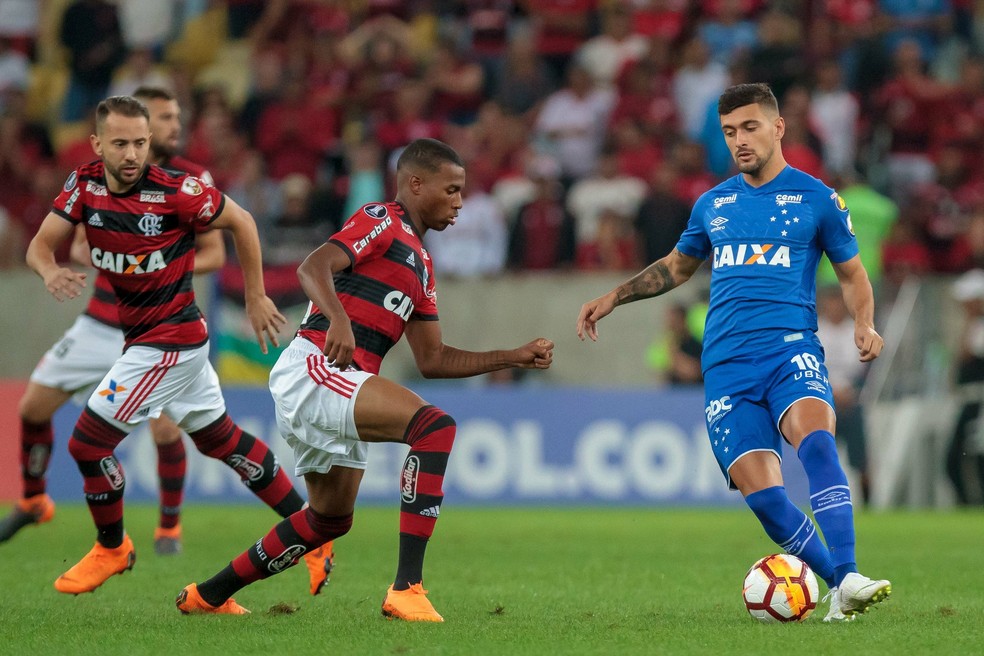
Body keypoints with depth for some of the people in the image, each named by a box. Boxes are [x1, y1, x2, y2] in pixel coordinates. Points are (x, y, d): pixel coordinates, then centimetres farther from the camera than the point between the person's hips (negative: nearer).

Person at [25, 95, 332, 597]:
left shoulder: (175, 192, -22)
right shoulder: (84, 184, -5)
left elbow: (240, 222, -9)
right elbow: (41, 243, -7)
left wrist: (256, 299, -3)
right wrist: (50, 271, -31)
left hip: (169, 341, -7)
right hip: (143, 335, 7)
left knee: (87, 442, -5)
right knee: (221, 440, 18)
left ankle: (111, 547, 19)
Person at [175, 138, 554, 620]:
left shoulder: (419, 263, 25)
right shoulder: (381, 221, -3)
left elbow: (433, 360, 25)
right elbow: (312, 268, -20)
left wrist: (515, 358, 19)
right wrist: (338, 318, -38)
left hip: (338, 388, 11)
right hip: (313, 368, -11)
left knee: (331, 518, 21)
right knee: (434, 425, -27)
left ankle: (208, 595, 34)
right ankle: (406, 589, -33)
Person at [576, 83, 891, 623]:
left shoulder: (816, 199, 6)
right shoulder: (713, 204, 17)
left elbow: (852, 274, 15)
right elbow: (677, 266, 33)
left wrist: (865, 325, -4)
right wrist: (613, 298, 25)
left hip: (791, 349, -3)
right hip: (725, 365, 3)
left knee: (815, 439, -33)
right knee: (759, 490, -14)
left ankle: (847, 580, -38)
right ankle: (839, 588, 0)